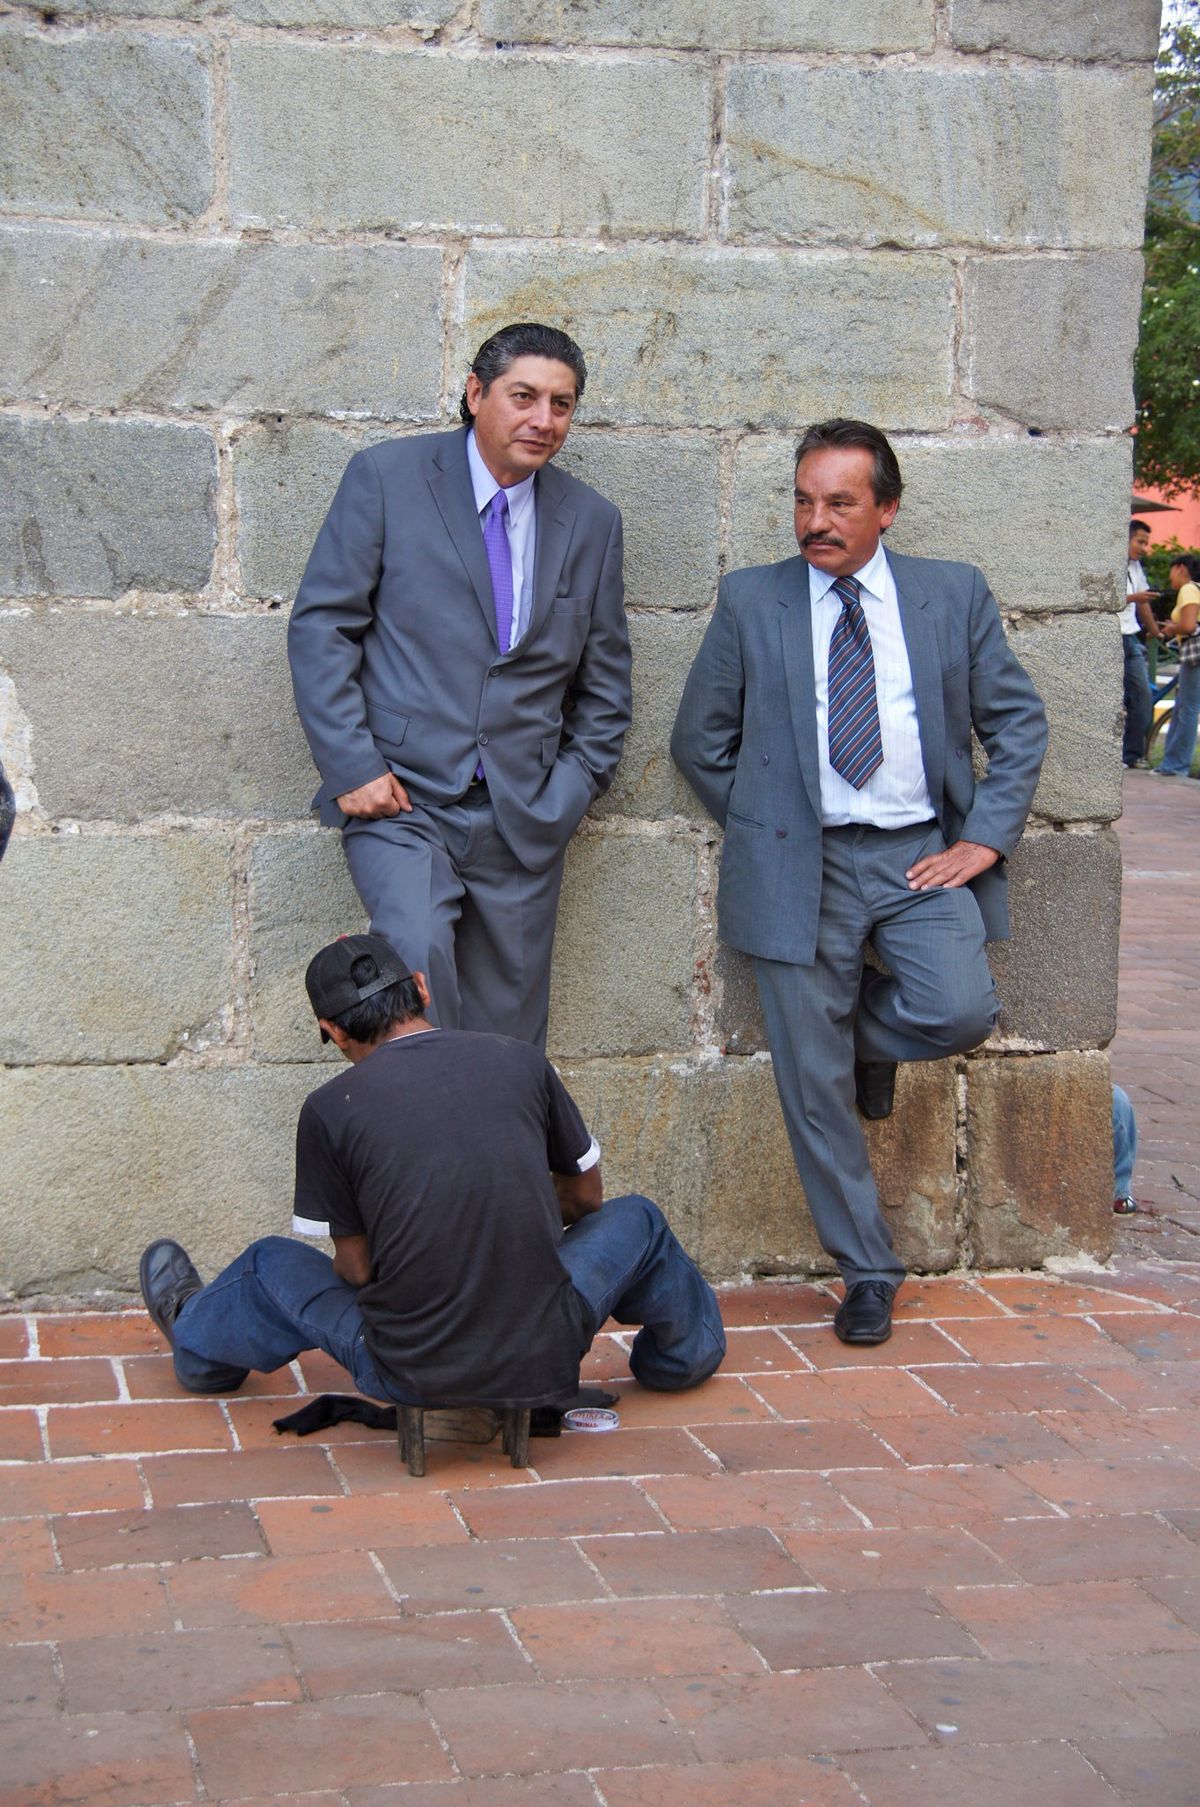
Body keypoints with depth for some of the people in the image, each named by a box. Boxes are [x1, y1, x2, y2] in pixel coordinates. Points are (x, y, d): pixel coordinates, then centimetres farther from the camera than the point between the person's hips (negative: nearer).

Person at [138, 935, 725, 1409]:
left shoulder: (328, 1109, -7)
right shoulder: (519, 1060, -1)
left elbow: (356, 1268, 1)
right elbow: (586, 1195, 13)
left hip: (412, 1379, -1)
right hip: (547, 1365, 1)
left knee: (273, 1264, 27)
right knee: (633, 1218, 29)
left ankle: (195, 1334, 56)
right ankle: (681, 1349, 54)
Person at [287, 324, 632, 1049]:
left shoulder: (592, 521, 11)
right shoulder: (387, 478, 1)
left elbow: (606, 678, 17)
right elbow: (321, 626, -1)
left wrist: (572, 789, 5)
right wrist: (353, 767, -9)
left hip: (522, 818, 3)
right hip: (401, 799, -3)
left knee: (509, 1034, 4)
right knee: (419, 951, -26)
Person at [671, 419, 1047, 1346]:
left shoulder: (955, 594, 6)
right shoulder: (751, 601, 5)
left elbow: (1017, 721, 9)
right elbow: (700, 741, 10)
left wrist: (985, 837, -1)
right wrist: (758, 831, 3)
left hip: (922, 853, 1)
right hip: (802, 864, 0)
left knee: (962, 1009, -24)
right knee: (816, 1086, -1)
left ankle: (868, 1028, 12)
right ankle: (868, 1271, 16)